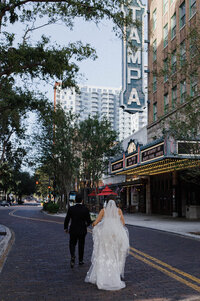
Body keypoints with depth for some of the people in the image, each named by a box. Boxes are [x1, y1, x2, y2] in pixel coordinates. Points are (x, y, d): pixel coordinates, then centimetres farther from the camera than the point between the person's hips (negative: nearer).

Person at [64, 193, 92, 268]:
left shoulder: (71, 209, -9)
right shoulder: (85, 209, -10)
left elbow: (67, 220, -6)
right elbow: (89, 221, -7)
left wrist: (65, 228, 10)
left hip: (73, 230, 0)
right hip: (82, 230, 0)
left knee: (72, 244, 14)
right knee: (81, 245, 16)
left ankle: (72, 256, -11)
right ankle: (80, 260, 24)